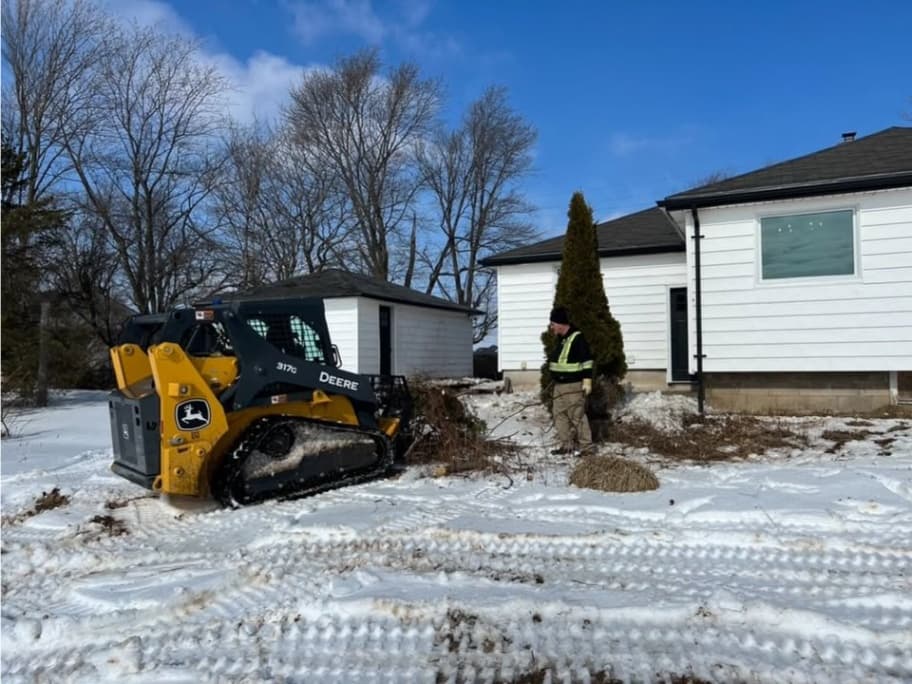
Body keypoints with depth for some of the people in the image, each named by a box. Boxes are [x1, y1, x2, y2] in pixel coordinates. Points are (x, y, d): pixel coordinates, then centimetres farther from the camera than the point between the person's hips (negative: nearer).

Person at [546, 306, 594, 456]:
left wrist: (587, 381, -20)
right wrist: (554, 379, 26)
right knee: (560, 415, 10)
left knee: (577, 415, -5)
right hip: (559, 385, 9)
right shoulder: (560, 339, 13)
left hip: (573, 385, -9)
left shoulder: (577, 338, -15)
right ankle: (567, 445, 17)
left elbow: (587, 361, -17)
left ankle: (585, 446, 4)